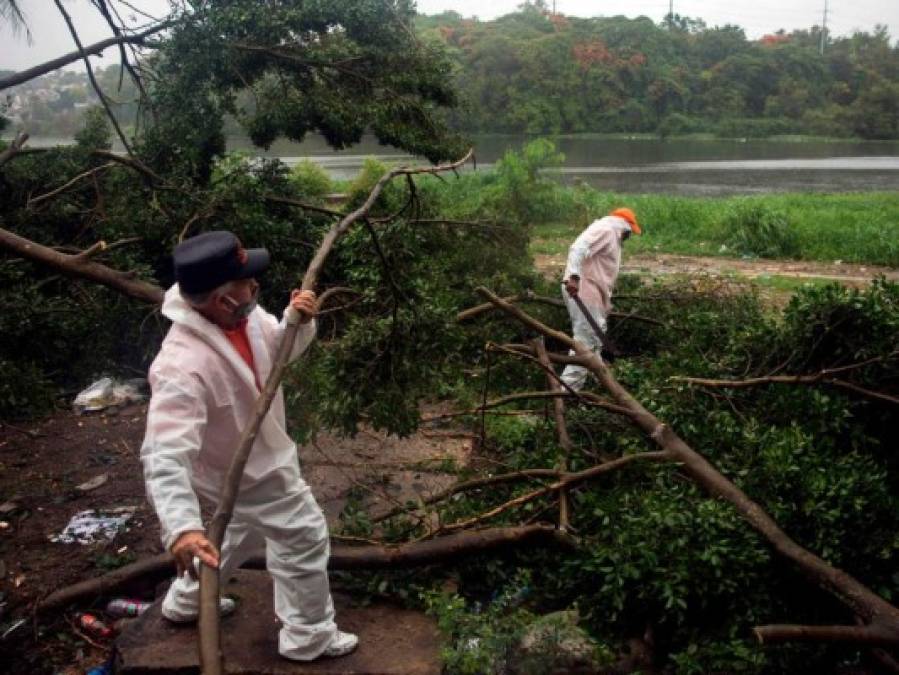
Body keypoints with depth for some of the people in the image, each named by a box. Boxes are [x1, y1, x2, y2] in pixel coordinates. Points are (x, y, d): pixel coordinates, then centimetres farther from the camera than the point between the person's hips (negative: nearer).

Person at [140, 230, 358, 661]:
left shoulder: (242, 314, -16)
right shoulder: (182, 367, -41)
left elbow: (280, 349, 3)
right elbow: (165, 456, -46)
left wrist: (297, 321, -19)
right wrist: (182, 527, -59)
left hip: (261, 451, 9)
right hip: (248, 470, -9)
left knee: (250, 526, 31)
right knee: (303, 538, 8)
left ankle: (186, 601, 53)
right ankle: (309, 637, 32)